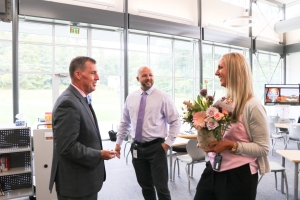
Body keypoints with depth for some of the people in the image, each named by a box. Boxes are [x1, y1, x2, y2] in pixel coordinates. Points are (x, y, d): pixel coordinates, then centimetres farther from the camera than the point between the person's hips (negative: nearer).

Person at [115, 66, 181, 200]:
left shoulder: (162, 97, -6)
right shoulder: (131, 98, 5)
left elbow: (175, 121, -4)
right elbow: (124, 122, 14)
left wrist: (168, 143, -9)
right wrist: (118, 142, 11)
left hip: (156, 147, -4)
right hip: (137, 148, 4)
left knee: (161, 187, 2)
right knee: (145, 186, 16)